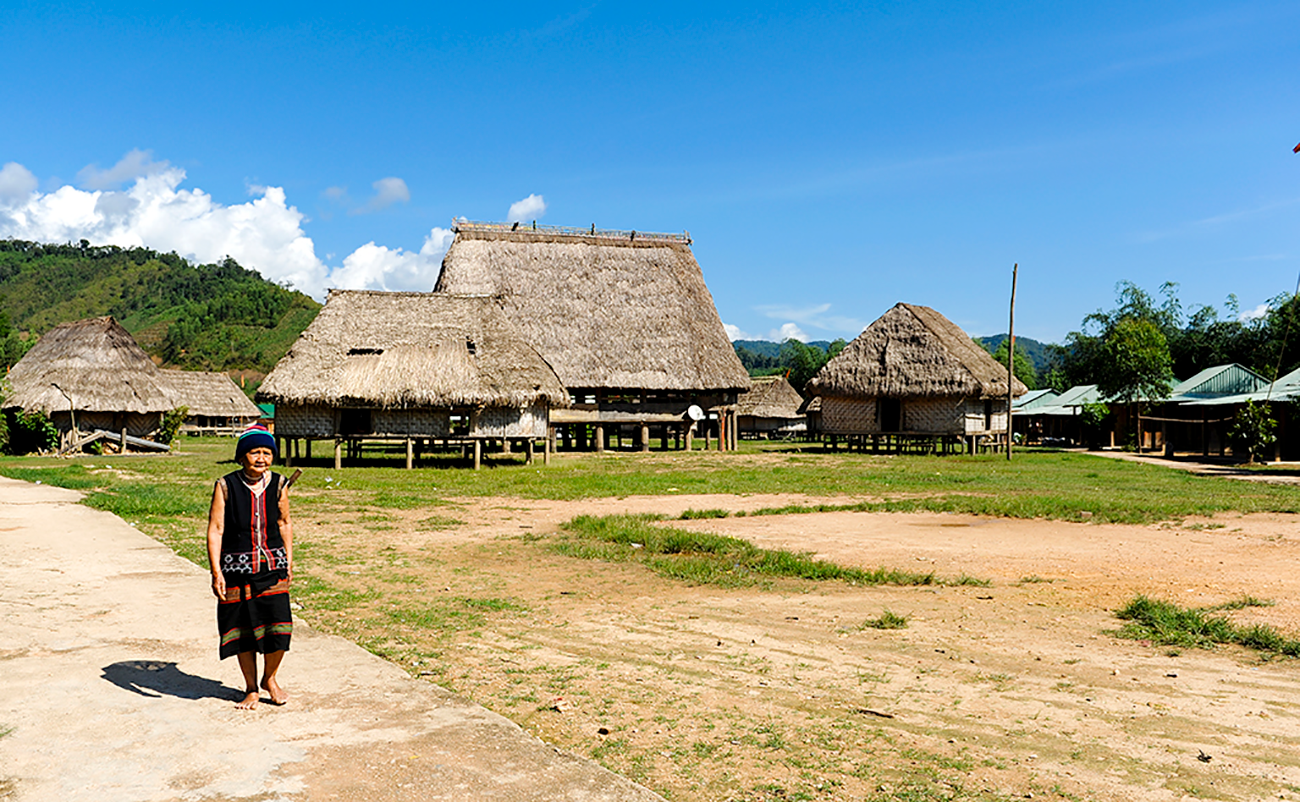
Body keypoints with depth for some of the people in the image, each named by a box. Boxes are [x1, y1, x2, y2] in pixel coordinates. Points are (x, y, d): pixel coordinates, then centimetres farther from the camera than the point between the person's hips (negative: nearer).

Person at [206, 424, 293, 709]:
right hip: (236, 567, -1)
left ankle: (270, 679, 23)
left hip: (272, 565, 2)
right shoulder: (226, 486, -8)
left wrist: (288, 562, 11)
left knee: (277, 626, -5)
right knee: (243, 629, 8)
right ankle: (251, 689, 26)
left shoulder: (278, 484, 1)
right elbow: (215, 530, -8)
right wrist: (216, 572, -13)